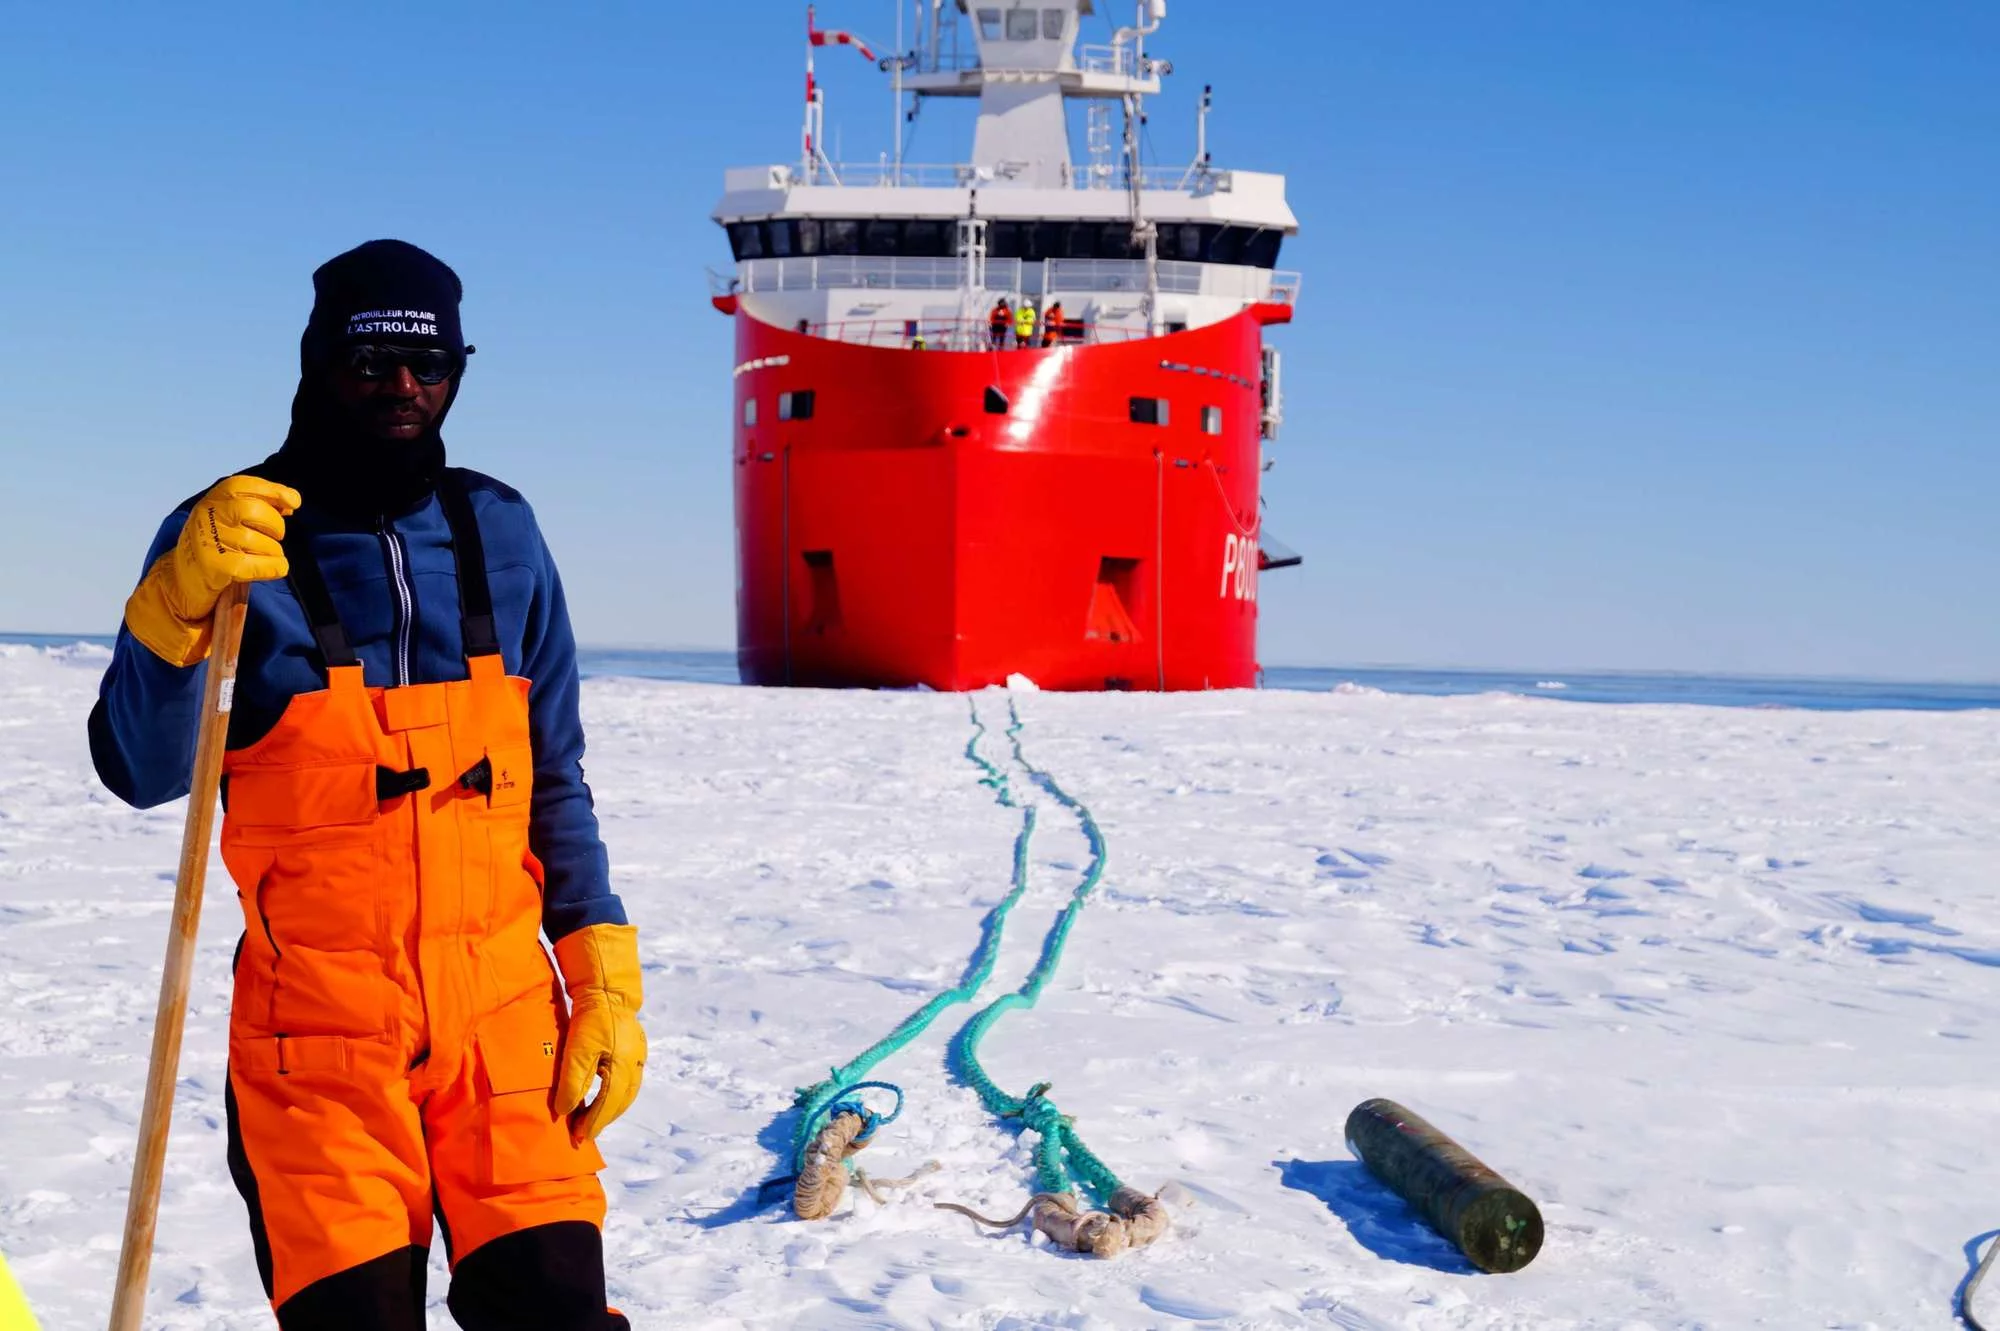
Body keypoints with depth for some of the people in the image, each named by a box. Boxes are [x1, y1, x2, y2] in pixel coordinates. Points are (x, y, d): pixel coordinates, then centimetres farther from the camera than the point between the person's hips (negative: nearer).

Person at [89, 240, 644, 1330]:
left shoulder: (496, 532, 8)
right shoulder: (226, 539, -2)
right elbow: (141, 774, -10)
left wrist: (603, 974, 6)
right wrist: (179, 607, -26)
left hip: (505, 1010, 3)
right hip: (319, 1029, -2)